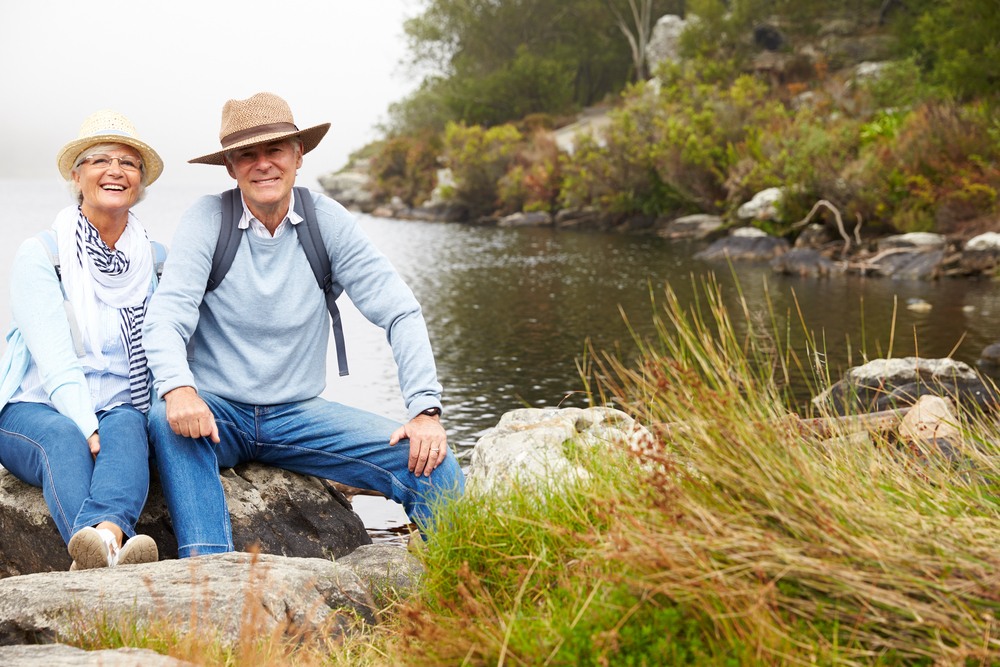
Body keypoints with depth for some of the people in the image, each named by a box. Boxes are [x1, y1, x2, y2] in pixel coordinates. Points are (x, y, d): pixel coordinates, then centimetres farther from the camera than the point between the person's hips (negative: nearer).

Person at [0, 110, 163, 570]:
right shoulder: (40, 255, -2)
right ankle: (101, 551, -66)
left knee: (126, 427, -34)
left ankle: (106, 535, -63)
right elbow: (55, 358, -15)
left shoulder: (156, 261, 10)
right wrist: (87, 428, -30)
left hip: (121, 411, 2)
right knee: (63, 438, -37)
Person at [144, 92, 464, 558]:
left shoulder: (327, 221, -2)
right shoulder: (207, 219, -6)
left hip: (299, 415, 2)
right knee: (168, 421, -36)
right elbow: (166, 317, -15)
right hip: (218, 411, -2)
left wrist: (426, 410, -17)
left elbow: (400, 313, -5)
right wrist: (178, 388, -38)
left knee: (433, 465, -17)